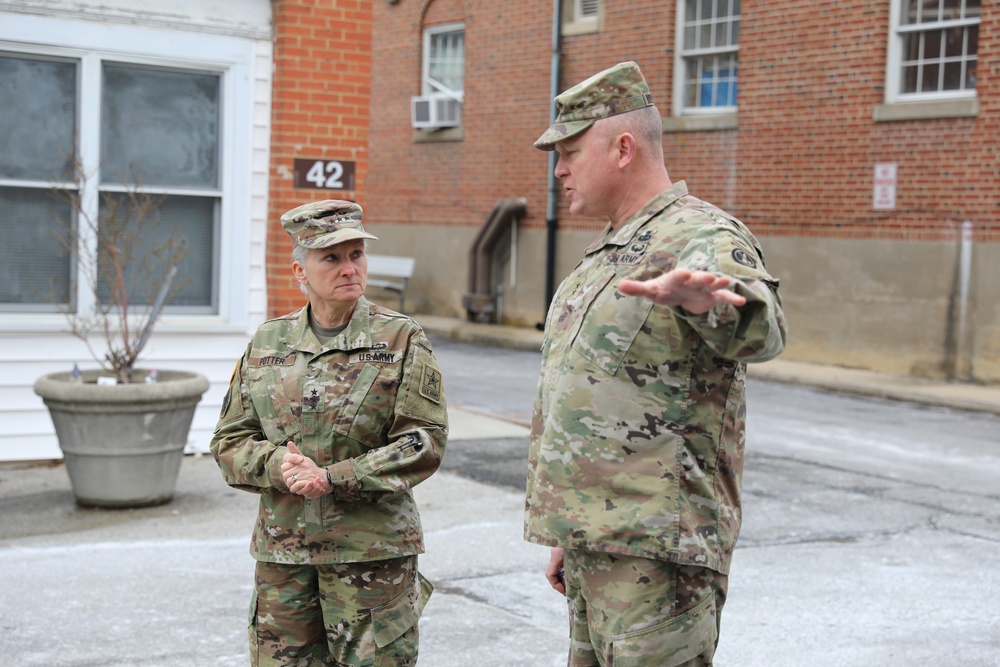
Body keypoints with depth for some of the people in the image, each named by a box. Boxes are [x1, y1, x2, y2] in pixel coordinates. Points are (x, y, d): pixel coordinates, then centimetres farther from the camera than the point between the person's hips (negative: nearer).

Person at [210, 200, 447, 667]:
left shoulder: (402, 340, -2)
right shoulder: (267, 344, 9)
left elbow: (424, 443, -8)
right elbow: (229, 441, 10)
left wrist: (332, 478, -16)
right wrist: (277, 466, -11)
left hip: (372, 552, -3)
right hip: (282, 550, 3)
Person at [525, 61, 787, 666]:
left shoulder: (703, 237, -13)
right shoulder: (607, 254, 18)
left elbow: (759, 330, -35)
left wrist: (697, 300, -58)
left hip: (656, 548, -9)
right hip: (593, 541, 10)